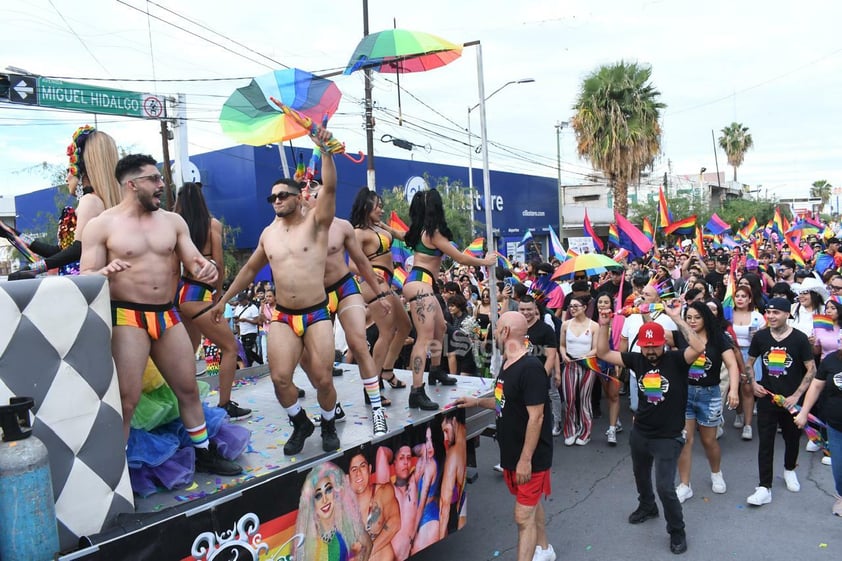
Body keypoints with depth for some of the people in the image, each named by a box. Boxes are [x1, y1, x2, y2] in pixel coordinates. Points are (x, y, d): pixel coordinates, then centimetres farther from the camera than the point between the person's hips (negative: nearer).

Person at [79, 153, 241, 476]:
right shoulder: (101, 225, -3)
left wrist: (205, 269, -13)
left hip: (168, 316, 5)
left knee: (189, 389, 13)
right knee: (126, 399, -9)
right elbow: (85, 279, -5)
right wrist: (104, 272, -29)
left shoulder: (173, 221, 8)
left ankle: (205, 453, 29)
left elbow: (193, 261, 11)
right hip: (127, 318, -5)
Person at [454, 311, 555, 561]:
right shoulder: (507, 364, 5)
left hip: (531, 456, -9)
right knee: (531, 504, 24)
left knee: (523, 515, -4)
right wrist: (478, 401, 10)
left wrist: (526, 459, -23)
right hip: (511, 452, 9)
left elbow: (536, 416, -25)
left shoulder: (530, 368, -25)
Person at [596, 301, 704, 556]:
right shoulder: (637, 360, -6)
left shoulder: (676, 359, -17)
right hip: (639, 433, 5)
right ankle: (647, 507, 55)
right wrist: (604, 325, -16)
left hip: (668, 437, -5)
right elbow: (603, 353, -4)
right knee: (641, 476, 26)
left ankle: (677, 531, 18)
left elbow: (699, 347, -36)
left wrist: (676, 318, -37)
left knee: (665, 487, -7)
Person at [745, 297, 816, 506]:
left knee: (792, 438, 18)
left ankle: (789, 470, 45)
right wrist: (753, 383, -6)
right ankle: (765, 488, 3)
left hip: (790, 400, -1)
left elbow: (811, 369, -7)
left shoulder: (799, 338, -9)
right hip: (766, 399, 1)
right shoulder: (760, 336, -3)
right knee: (765, 443, -1)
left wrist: (797, 395, -14)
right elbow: (749, 363, 10)